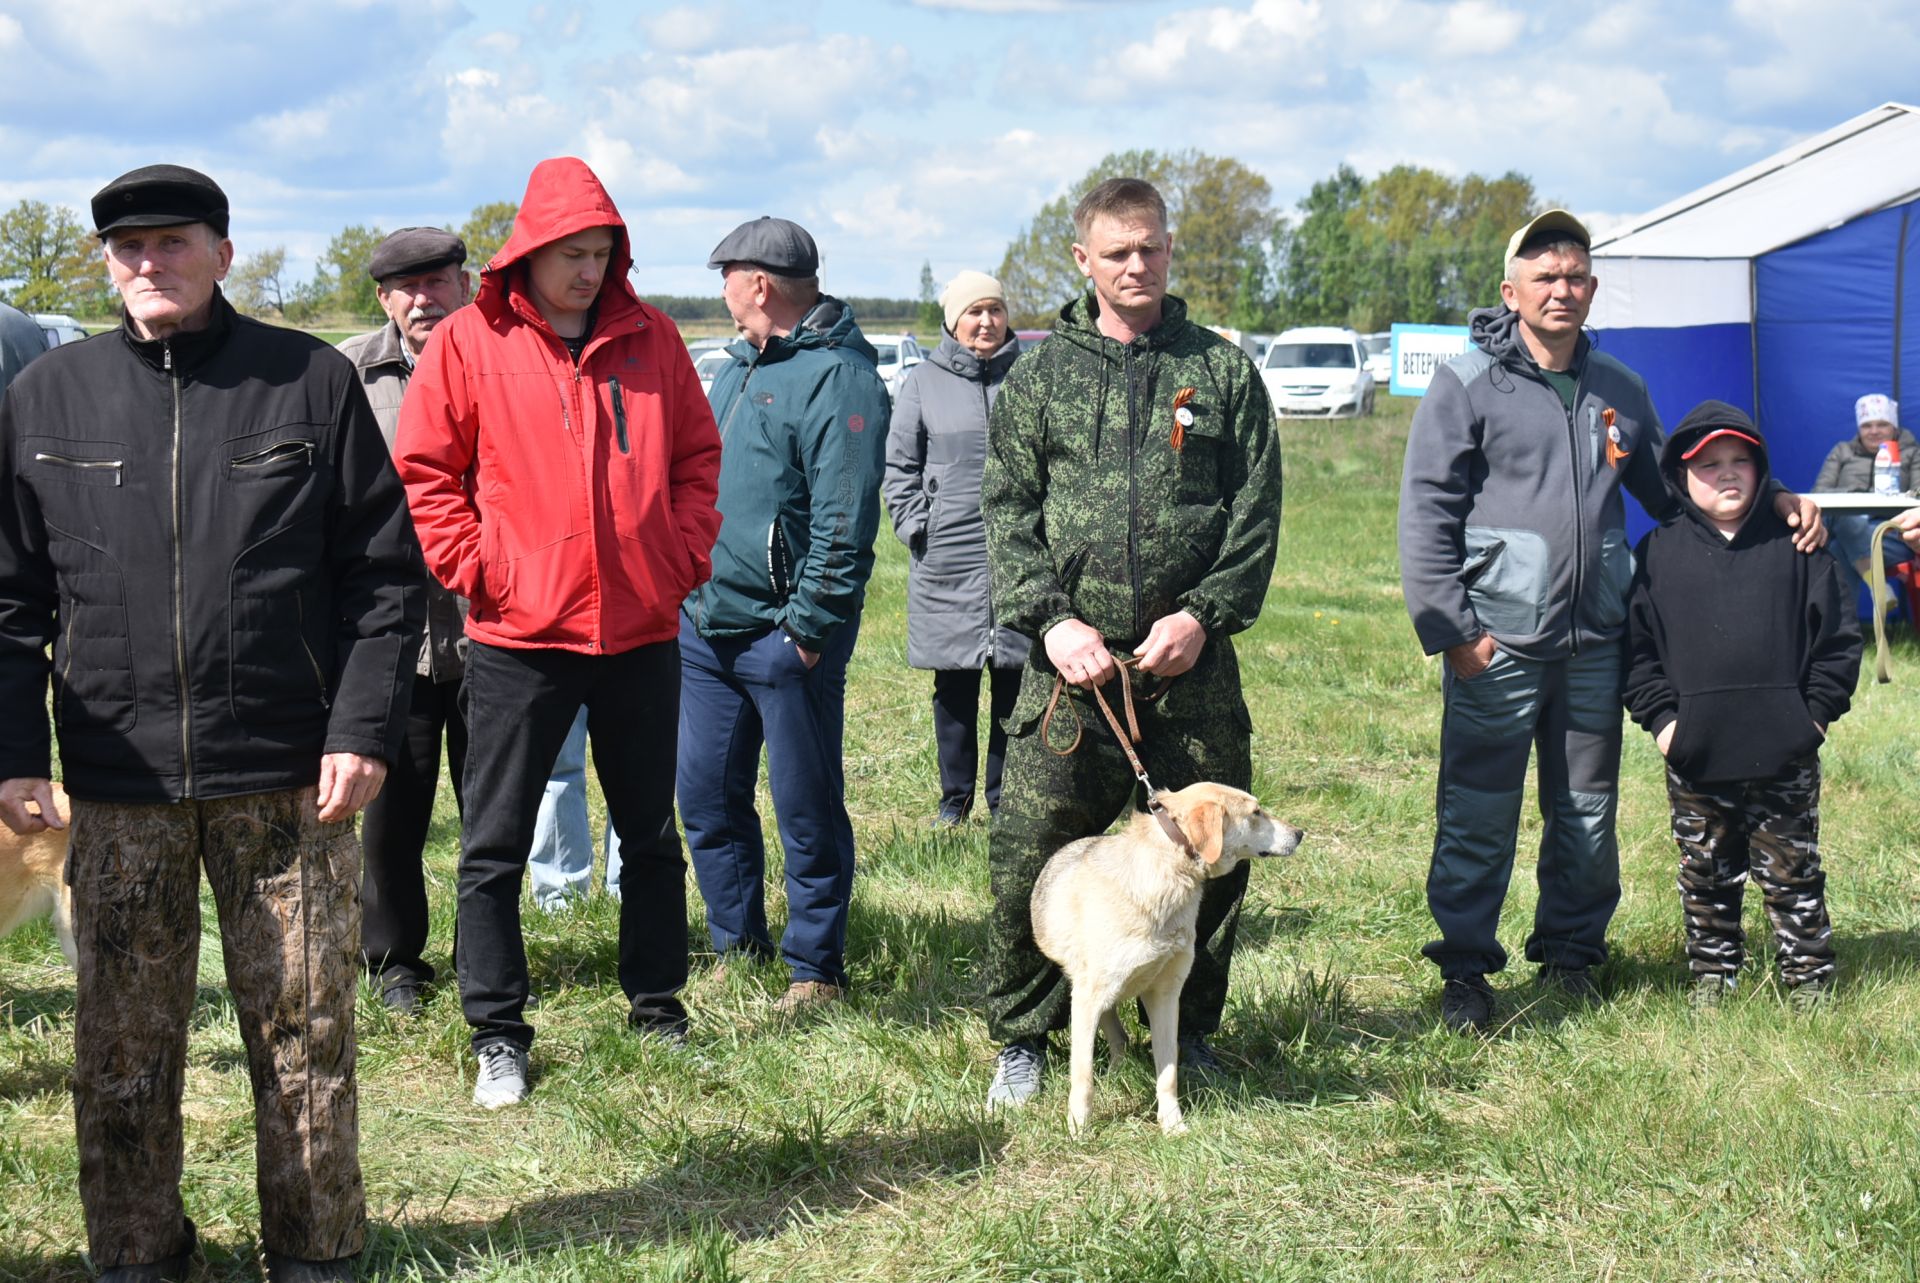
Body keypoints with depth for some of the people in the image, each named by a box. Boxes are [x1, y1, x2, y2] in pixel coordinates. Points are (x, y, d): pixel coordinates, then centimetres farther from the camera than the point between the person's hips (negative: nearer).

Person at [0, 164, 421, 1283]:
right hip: (118, 788, 2)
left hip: (290, 778, -1)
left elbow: (386, 571, 2)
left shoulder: (312, 381, 2)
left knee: (306, 1032, 6)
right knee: (124, 1045, 8)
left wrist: (364, 729, -6)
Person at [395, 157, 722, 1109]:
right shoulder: (469, 342, -3)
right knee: (494, 845, 2)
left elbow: (697, 454, 13)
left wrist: (684, 556, 2)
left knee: (652, 834, 14)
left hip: (641, 630, 3)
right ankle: (496, 1033, 12)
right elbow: (425, 469, -1)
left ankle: (658, 1007, 28)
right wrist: (475, 567, -9)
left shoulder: (649, 337, 5)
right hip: (519, 637, -3)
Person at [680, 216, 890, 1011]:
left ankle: (815, 969, 13)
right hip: (707, 625, 9)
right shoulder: (740, 366, 15)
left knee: (807, 810, 2)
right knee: (707, 795, 14)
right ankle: (736, 944, 28)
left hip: (783, 637, -9)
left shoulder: (837, 376, -13)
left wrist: (809, 626, -20)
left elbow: (845, 519, -19)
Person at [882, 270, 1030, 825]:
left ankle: (1006, 796, 15)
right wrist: (916, 527, -1)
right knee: (954, 687, 6)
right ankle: (955, 796, 17)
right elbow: (900, 466, 9)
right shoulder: (924, 382, 6)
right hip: (948, 559, 0)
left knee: (1014, 684, 3)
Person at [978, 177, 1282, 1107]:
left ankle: (1190, 1031, 24)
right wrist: (1051, 620, -8)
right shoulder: (1040, 375, 9)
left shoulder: (1222, 370, 8)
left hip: (1192, 660, 1)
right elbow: (1008, 513, 5)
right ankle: (1021, 1038, 14)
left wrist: (1202, 615, -8)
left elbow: (1256, 510, 4)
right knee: (1031, 855, -3)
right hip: (1071, 660, 0)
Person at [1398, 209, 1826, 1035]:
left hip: (1594, 645, 5)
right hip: (1496, 645, -4)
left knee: (1588, 814, 12)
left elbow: (1669, 489, 24)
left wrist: (1770, 501, 10)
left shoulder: (1619, 391, 13)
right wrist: (1449, 628, -12)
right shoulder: (1468, 384, -2)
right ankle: (1465, 969, 11)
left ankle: (1572, 952, 27)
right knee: (1477, 816, -1)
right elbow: (1426, 511, -5)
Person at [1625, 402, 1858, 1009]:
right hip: (1696, 754, 1)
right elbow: (1638, 645, 4)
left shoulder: (1793, 543, 3)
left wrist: (1818, 712, -1)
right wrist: (1660, 718, -4)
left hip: (1785, 753, -1)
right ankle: (1711, 974, 23)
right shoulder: (1658, 553, 3)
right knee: (1706, 874, 11)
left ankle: (1808, 976, 18)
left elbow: (1837, 634, 5)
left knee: (1792, 869, 7)